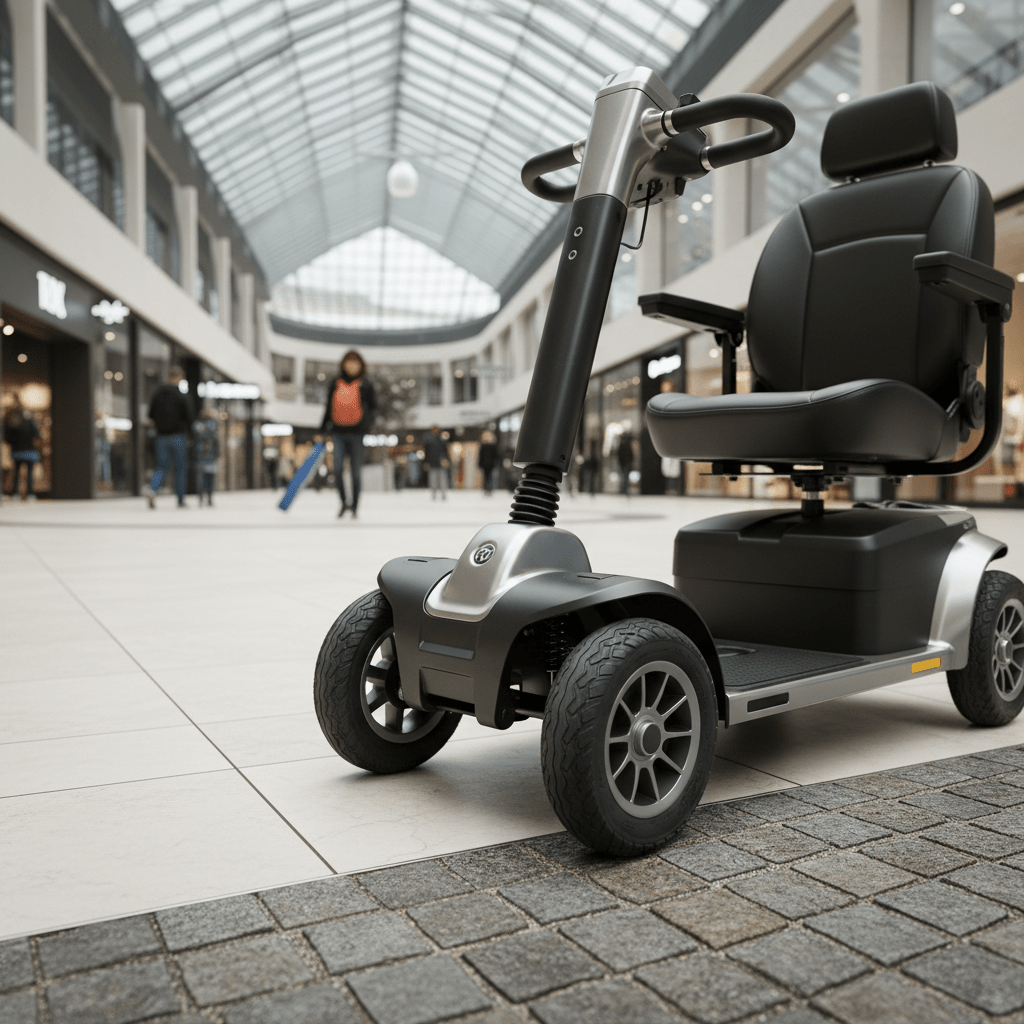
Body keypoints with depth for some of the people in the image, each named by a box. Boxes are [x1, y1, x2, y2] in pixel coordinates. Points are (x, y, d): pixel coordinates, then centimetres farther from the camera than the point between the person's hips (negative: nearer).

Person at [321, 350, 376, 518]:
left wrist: (368, 421, -12)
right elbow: (329, 407, 16)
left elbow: (373, 407, 7)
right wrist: (323, 429, 14)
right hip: (338, 432, 1)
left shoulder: (365, 385, 5)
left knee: (356, 471, 3)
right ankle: (344, 501, 7)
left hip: (357, 432, -1)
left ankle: (354, 506, 13)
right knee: (338, 468, -12)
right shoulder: (335, 384, 11)